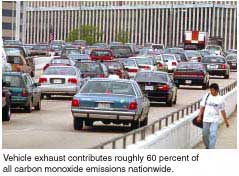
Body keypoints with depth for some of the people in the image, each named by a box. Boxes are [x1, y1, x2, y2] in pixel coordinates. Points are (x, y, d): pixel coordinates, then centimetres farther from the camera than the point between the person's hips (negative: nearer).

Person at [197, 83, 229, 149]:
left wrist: (226, 121, 12)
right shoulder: (206, 96, 1)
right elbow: (202, 106, 5)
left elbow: (222, 111, 8)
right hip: (206, 119, 2)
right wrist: (199, 116, -3)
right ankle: (207, 146, 34)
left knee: (213, 135, -12)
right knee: (205, 134, 10)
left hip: (215, 120, -2)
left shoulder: (220, 99, 0)